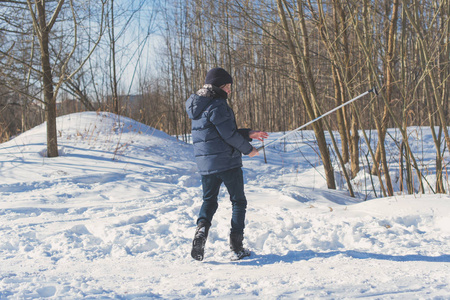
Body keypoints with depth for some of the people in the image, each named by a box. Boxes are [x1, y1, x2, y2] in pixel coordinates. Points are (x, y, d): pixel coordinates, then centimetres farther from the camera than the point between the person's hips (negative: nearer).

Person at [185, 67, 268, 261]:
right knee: (238, 201, 7)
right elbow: (229, 134, -16)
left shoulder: (198, 107, 14)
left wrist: (249, 134, 16)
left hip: (205, 163, 7)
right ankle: (237, 246, 5)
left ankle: (202, 227, -13)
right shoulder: (217, 105, -15)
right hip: (226, 161, -7)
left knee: (209, 200, 16)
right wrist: (248, 149, -1)